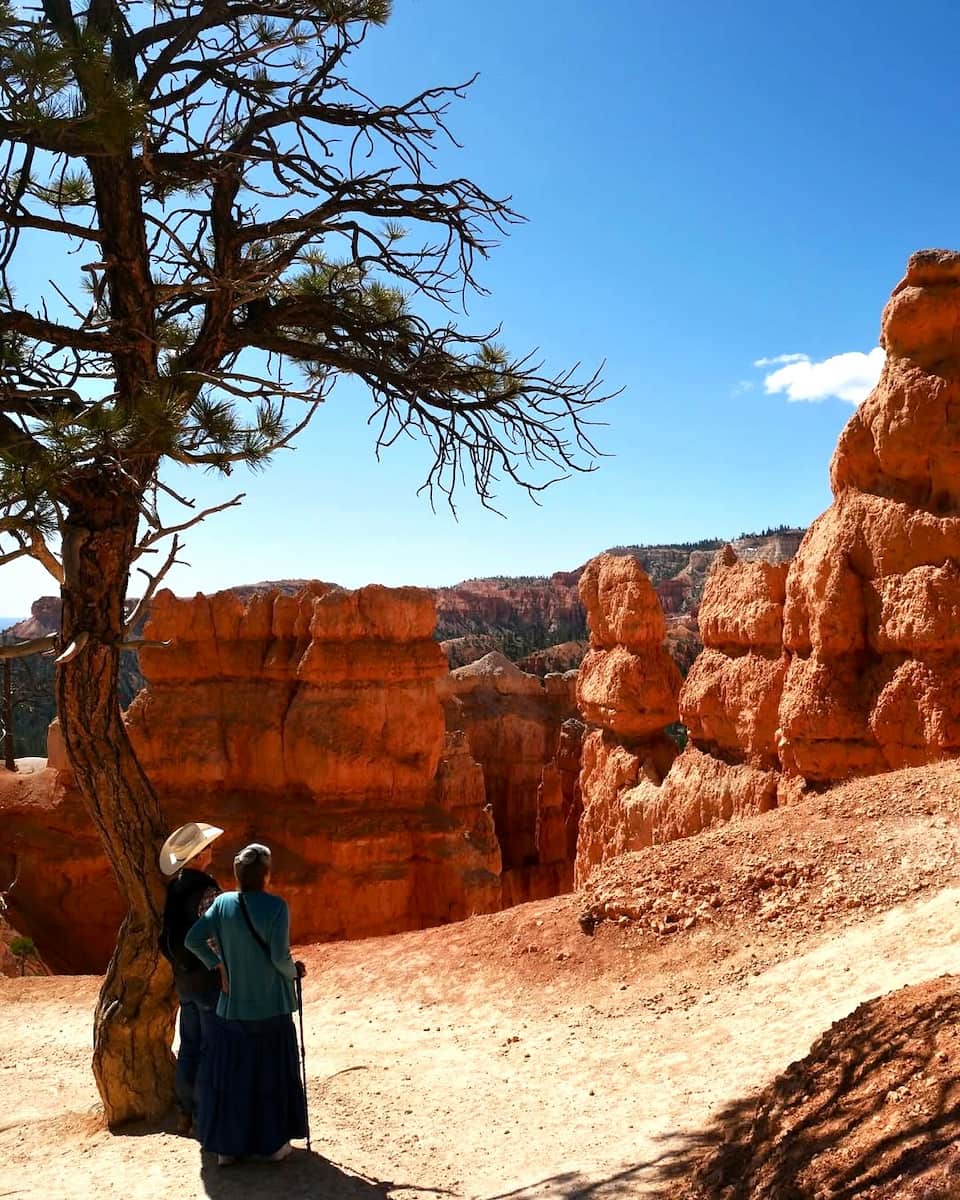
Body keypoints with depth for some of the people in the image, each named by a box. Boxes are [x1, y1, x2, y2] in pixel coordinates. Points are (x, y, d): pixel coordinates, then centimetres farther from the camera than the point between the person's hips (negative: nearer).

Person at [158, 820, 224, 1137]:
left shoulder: (175, 888, 3)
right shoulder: (206, 890, -21)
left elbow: (166, 937, 9)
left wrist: (179, 965, 17)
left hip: (184, 980, 8)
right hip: (209, 980, -8)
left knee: (189, 1045, 17)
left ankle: (186, 1113, 27)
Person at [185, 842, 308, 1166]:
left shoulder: (222, 903, -4)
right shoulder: (275, 906, -16)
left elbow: (193, 940, -7)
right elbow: (280, 955, -18)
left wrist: (217, 964, 6)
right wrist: (294, 971, 2)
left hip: (233, 1005, 3)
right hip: (271, 1006, -3)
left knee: (230, 1073, 14)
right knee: (272, 1073, 12)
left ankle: (227, 1145, 21)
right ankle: (274, 1143, 20)